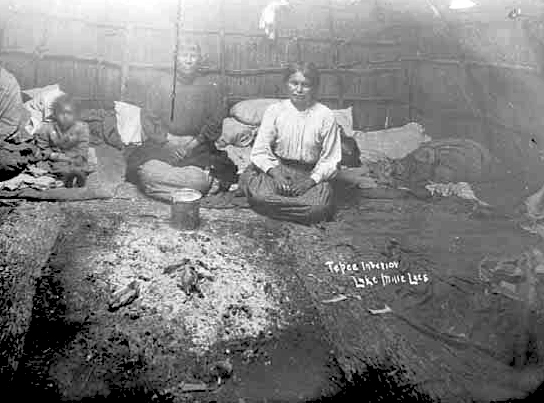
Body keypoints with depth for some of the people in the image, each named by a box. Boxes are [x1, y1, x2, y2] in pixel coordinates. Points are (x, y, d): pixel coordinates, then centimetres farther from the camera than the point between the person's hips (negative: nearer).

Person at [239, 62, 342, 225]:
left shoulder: (325, 116, -4)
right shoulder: (274, 111, 0)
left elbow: (330, 160, -2)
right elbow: (260, 151, -2)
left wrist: (311, 180, -18)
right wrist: (275, 173, -19)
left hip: (310, 173, -1)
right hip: (277, 168, 1)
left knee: (319, 206, -32)